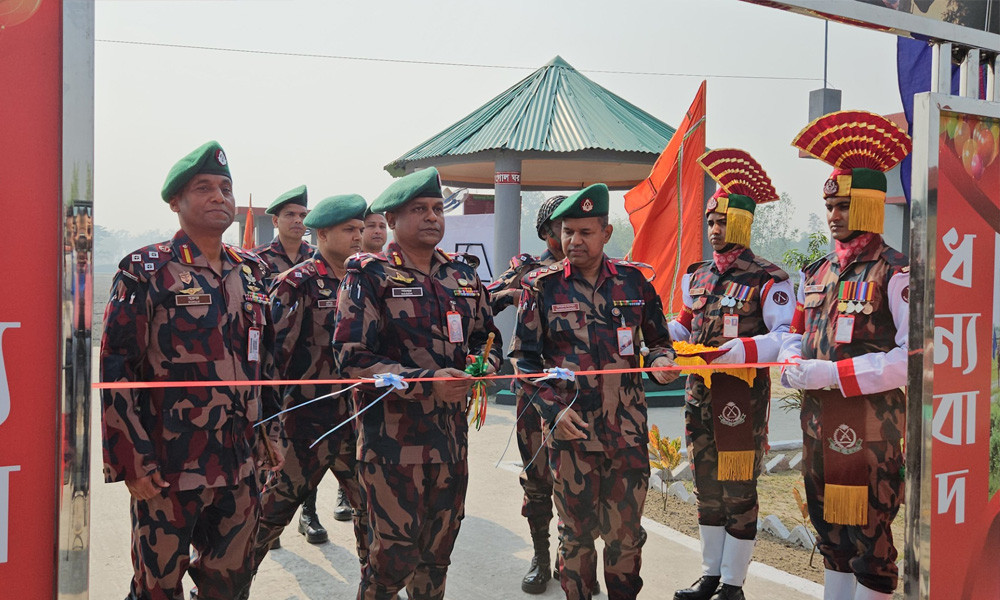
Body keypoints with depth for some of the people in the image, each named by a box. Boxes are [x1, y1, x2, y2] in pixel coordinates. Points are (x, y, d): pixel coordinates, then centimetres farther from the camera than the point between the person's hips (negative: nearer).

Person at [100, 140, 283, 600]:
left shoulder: (250, 270, 10)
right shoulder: (145, 271, -8)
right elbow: (117, 369, -11)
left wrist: (271, 430, 15)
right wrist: (133, 461, -14)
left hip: (241, 463, 5)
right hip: (168, 467, -5)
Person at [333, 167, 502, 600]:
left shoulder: (462, 275, 11)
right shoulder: (370, 276, -7)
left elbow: (487, 336, 20)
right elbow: (351, 356, -15)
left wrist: (483, 362, -5)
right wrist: (427, 383, -21)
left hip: (451, 438, 6)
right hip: (392, 438, -6)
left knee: (439, 549, 16)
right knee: (395, 554, -2)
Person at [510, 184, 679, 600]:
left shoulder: (634, 280, 4)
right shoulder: (542, 285, 0)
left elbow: (658, 340, 15)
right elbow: (524, 358, 1)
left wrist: (662, 361, -8)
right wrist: (553, 410, -11)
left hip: (627, 428, 1)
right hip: (569, 428, -1)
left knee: (625, 531, 9)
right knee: (576, 530, 9)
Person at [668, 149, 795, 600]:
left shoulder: (768, 280, -8)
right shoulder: (697, 277, 12)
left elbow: (787, 337, -15)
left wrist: (738, 351, -28)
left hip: (742, 396, -7)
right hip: (699, 393, 7)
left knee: (738, 492, 1)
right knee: (707, 488, 15)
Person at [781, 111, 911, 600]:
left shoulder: (894, 273, -11)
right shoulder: (817, 273, 13)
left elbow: (914, 356, -18)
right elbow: (797, 334, 22)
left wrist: (835, 373, -20)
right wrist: (794, 366, -1)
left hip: (869, 424, -7)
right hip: (818, 419, 7)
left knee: (868, 533, 0)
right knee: (828, 525, 17)